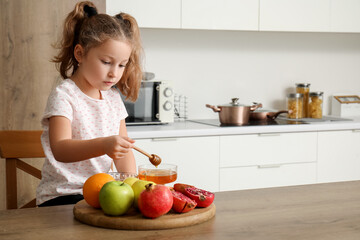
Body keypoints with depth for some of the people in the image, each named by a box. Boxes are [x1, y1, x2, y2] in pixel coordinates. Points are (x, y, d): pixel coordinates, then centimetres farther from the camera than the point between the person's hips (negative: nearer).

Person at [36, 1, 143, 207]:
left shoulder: (113, 98, 10)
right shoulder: (63, 97, -12)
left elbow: (123, 149, 13)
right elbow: (60, 150, -27)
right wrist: (103, 145, -44)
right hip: (62, 195, -7)